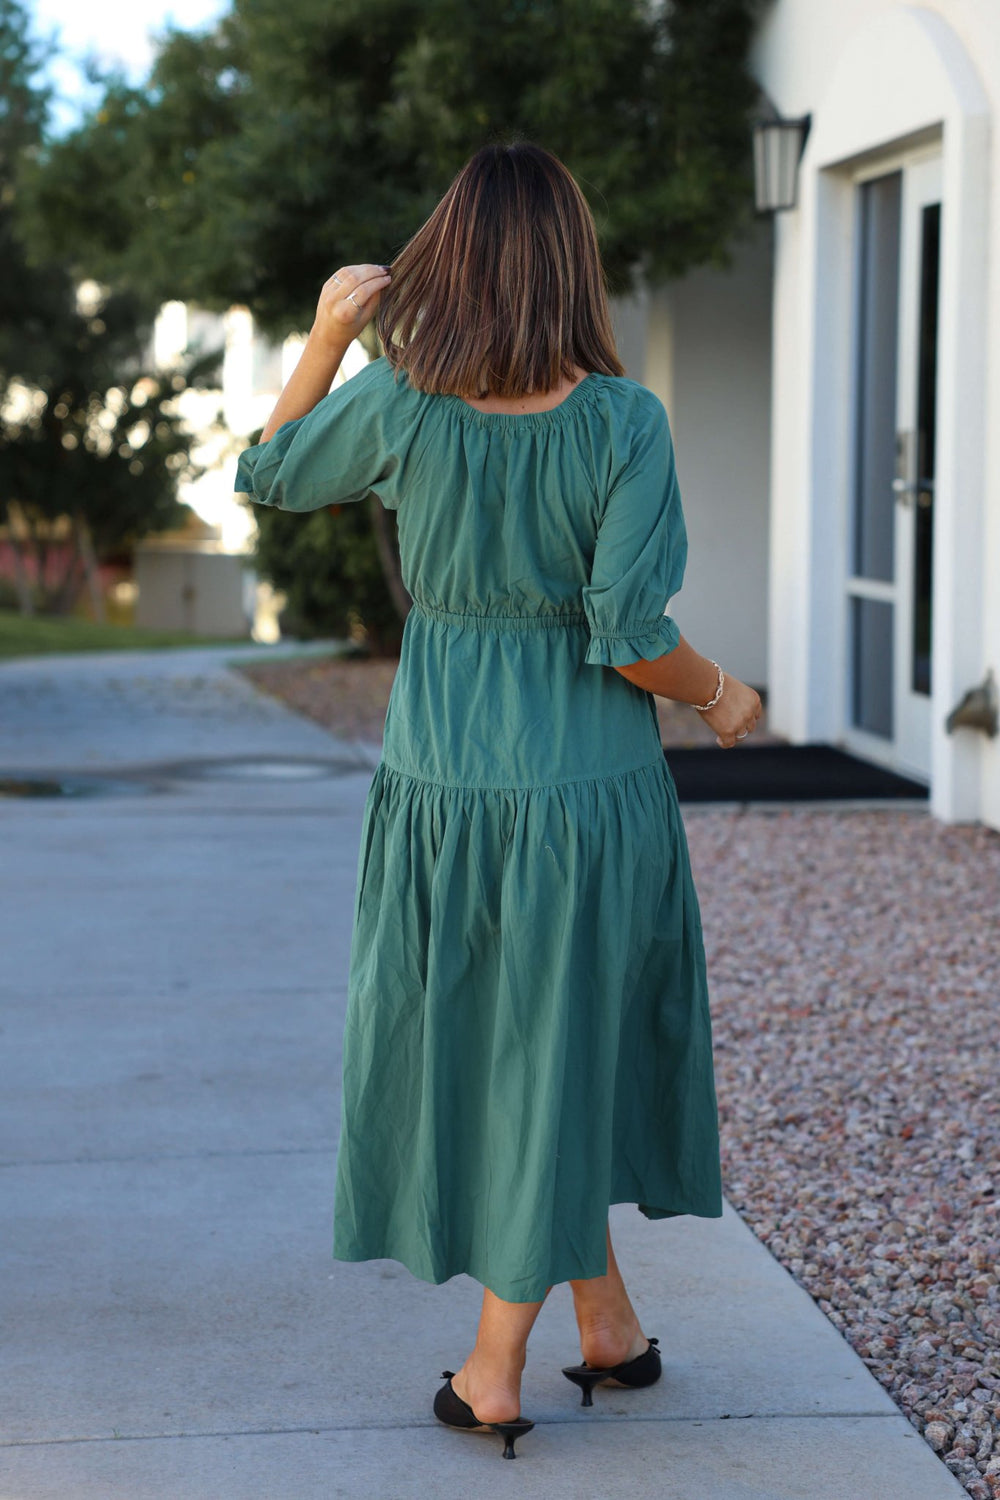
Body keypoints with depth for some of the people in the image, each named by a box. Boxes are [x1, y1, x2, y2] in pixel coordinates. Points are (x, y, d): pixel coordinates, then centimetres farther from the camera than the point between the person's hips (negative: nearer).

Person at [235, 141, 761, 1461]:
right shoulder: (622, 420, -15)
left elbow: (272, 474, 11)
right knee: (562, 1055, 13)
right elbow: (630, 638, -17)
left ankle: (606, 1324, 24)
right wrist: (720, 697, 1)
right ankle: (497, 1366, 21)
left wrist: (327, 335, 9)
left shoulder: (398, 403, -8)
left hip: (438, 791, 2)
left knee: (472, 1053, 17)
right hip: (590, 786, -2)